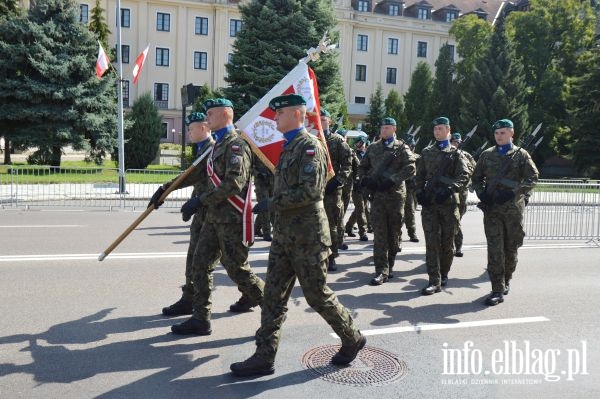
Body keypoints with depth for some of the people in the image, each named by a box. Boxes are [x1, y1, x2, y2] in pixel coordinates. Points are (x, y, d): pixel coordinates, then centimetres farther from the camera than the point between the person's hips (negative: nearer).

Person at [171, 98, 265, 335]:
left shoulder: (236, 144, -14)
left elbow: (235, 183, -24)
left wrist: (200, 201, -24)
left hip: (232, 220, -9)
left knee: (236, 268, 0)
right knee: (201, 263, 7)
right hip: (214, 217, 9)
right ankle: (200, 318, 16)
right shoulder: (218, 144, 16)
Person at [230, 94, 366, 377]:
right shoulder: (289, 146, 15)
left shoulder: (310, 145, -13)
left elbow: (310, 191, -23)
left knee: (317, 295, 3)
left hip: (307, 236, -9)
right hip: (284, 234, 9)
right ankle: (264, 356, 13)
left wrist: (272, 203, -17)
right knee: (274, 295, 7)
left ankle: (352, 339, 25)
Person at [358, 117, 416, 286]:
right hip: (377, 194, 2)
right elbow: (362, 167, 19)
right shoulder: (373, 148, 13)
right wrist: (364, 179, -1)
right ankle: (381, 271, -4)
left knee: (393, 232, 8)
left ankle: (389, 265, 25)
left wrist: (392, 180, -19)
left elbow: (410, 168, -9)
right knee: (379, 233, -4)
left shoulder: (401, 148, 3)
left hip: (395, 194, -2)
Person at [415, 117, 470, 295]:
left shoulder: (455, 153, 5)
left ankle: (444, 274, 26)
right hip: (428, 202, 2)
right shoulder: (426, 152, 14)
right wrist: (420, 192, -2)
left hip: (448, 202, -2)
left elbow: (464, 175, -6)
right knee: (432, 242, -4)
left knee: (447, 242, 7)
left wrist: (449, 189, -19)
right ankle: (434, 281, -3)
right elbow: (419, 175, 15)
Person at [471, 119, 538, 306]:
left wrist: (513, 193, -17)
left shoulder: (521, 155, 3)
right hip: (491, 208, 1)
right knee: (495, 249, -6)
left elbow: (532, 178, -4)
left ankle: (506, 280, 32)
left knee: (511, 248, 11)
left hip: (513, 208, 0)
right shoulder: (487, 155, 9)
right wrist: (482, 194, -4)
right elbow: (476, 177, 15)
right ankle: (498, 290, -4)